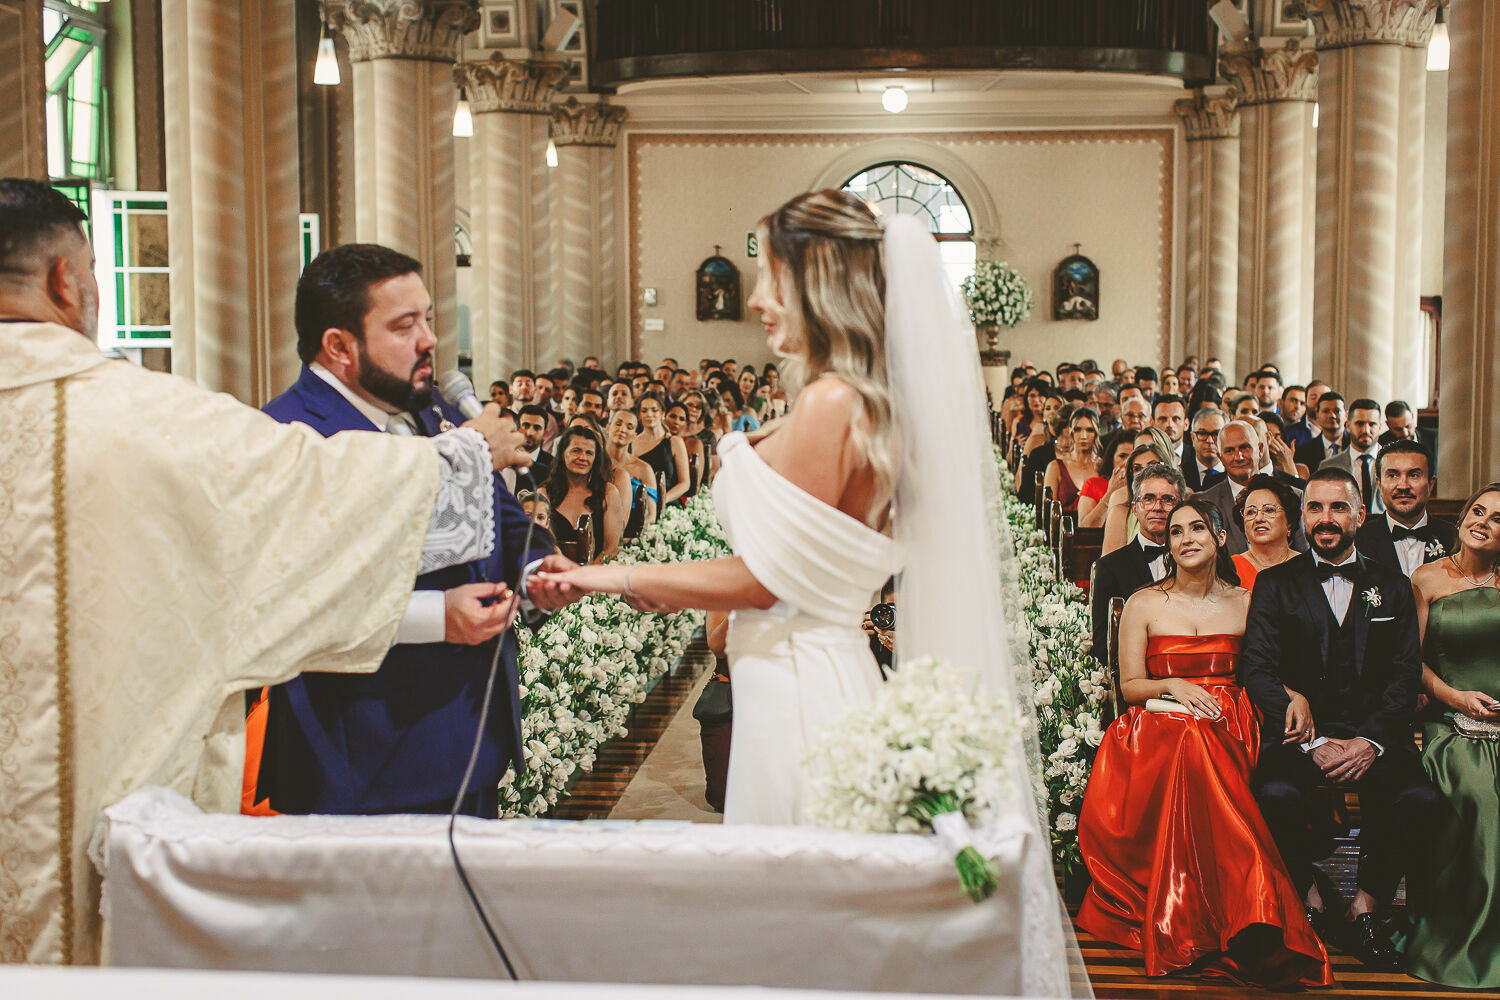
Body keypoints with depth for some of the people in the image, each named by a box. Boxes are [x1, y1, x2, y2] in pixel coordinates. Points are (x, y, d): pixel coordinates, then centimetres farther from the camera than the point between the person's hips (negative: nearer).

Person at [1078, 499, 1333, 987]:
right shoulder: (1143, 605, 9)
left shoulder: (1245, 604, 13)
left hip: (1227, 727, 0)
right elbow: (1130, 686, 8)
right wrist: (1173, 687, -11)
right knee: (1190, 747, -39)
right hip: (1159, 726, 0)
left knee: (1196, 751, -38)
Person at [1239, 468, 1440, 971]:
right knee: (1277, 793, -32)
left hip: (1374, 736, 1)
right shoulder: (1275, 584, 9)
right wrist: (1313, 743, -13)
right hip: (1298, 732, -1)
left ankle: (1365, 908, -8)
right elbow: (1258, 671, -1)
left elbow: (1406, 675, 6)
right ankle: (1313, 899, -7)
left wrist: (1371, 741, -12)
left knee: (1419, 798, -28)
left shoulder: (1392, 586, 14)